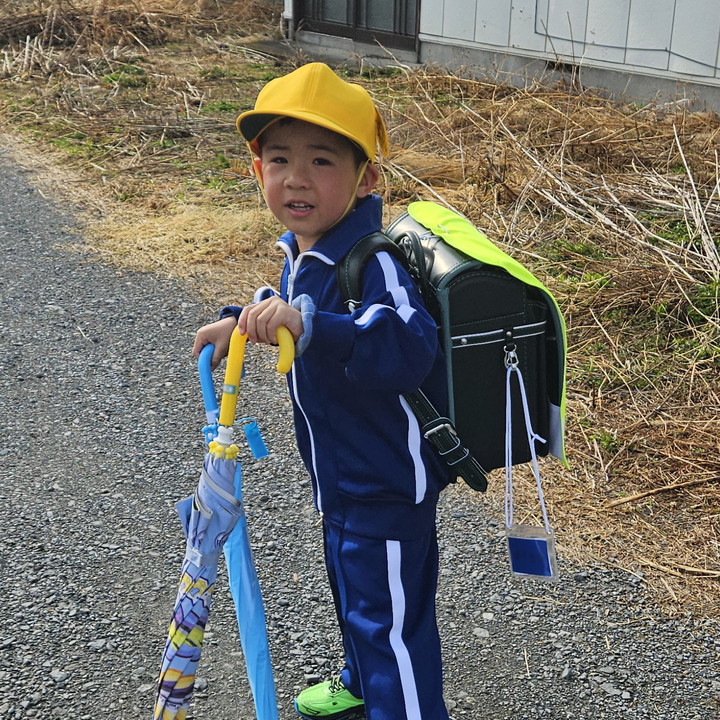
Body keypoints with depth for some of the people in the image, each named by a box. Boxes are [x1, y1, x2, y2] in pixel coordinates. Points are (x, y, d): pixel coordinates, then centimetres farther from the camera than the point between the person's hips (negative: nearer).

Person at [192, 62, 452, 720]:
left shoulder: (372, 263, -30)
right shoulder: (302, 251, 0)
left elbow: (409, 348, -48)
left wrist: (308, 322, -57)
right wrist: (243, 321, 9)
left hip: (387, 484, -10)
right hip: (342, 474, 10)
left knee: (390, 617, 5)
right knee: (352, 589, 30)